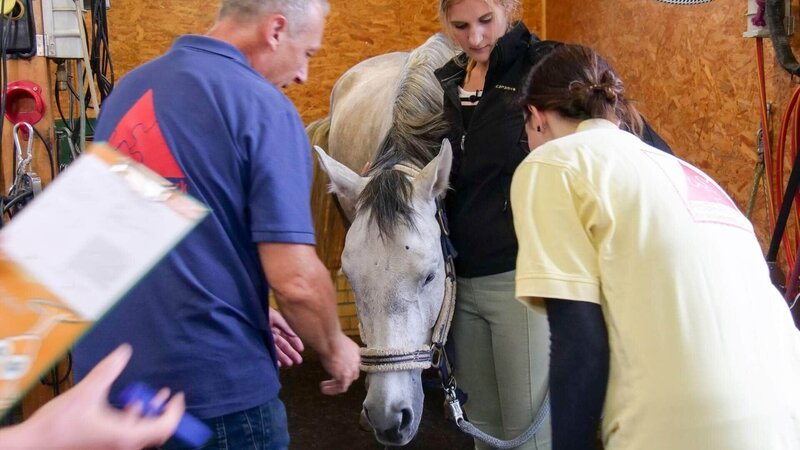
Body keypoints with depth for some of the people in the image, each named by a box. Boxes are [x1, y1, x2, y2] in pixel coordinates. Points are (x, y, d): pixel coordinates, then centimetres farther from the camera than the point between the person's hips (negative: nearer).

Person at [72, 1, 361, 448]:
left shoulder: (127, 89, 8)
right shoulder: (264, 109, -15)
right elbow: (295, 282, -20)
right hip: (211, 384, -7)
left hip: (104, 371, 7)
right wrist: (334, 347, 0)